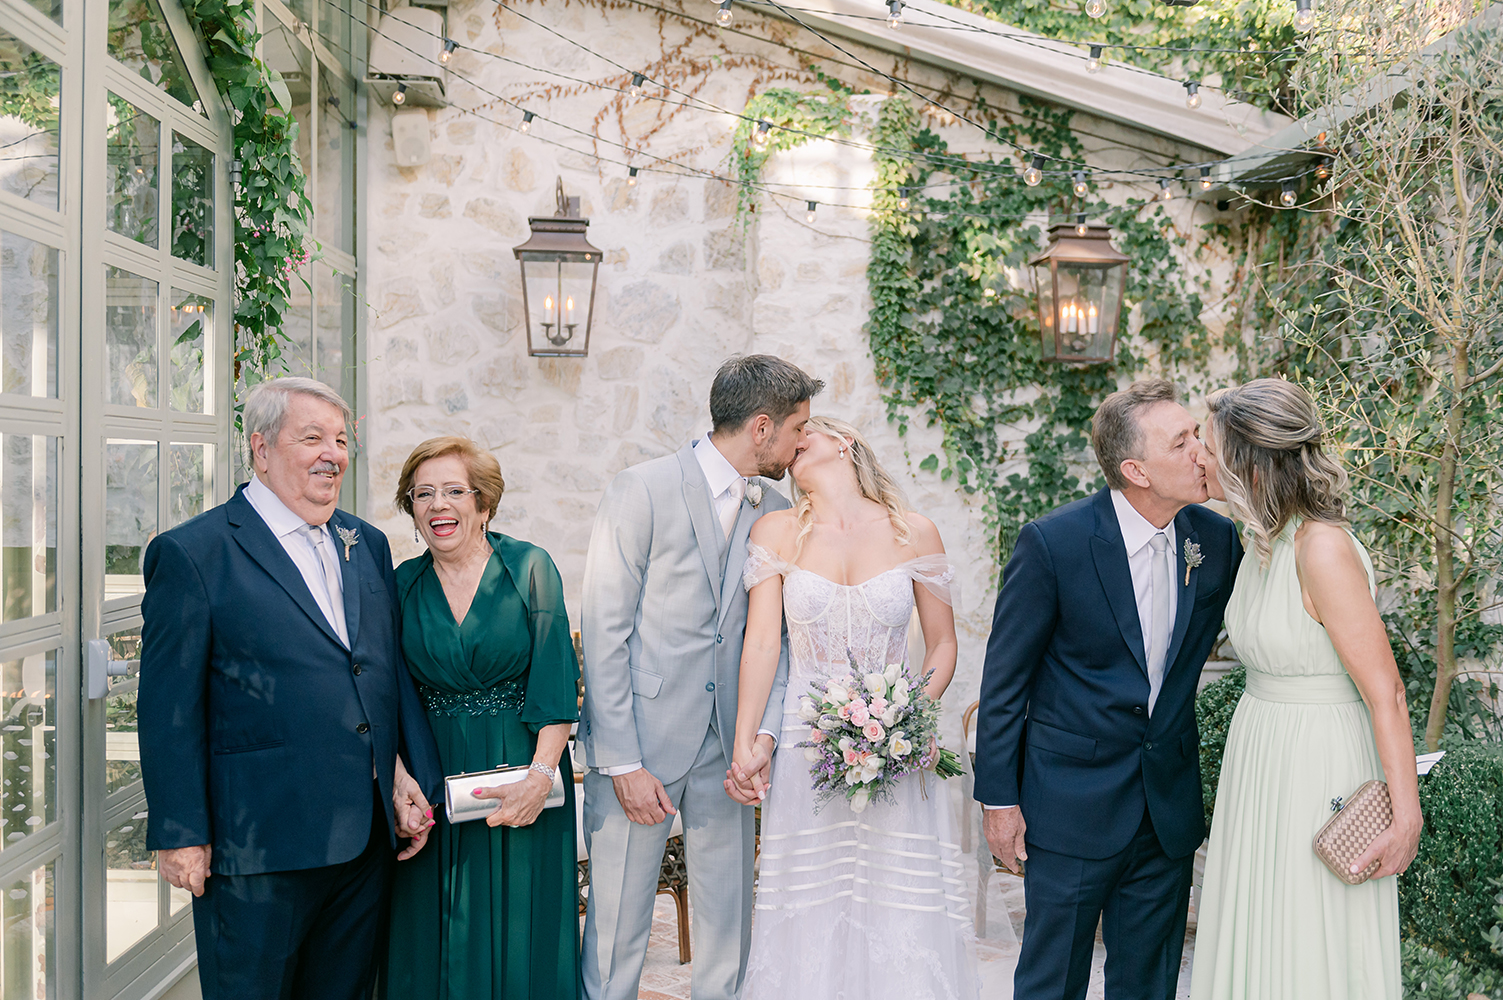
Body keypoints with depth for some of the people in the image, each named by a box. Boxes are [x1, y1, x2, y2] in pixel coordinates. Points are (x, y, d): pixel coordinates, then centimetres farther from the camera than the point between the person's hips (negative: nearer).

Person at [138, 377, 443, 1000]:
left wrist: (410, 777, 5)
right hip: (257, 848, -6)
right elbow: (170, 709, -8)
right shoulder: (191, 553, -7)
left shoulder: (367, 545, 11)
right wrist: (180, 835, -9)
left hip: (368, 835, 6)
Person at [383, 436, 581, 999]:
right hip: (433, 780, 2)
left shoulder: (530, 568, -4)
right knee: (433, 941, 8)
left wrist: (542, 774, -18)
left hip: (524, 772, -2)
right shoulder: (403, 586, 4)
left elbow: (556, 683, -9)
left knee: (520, 931, 4)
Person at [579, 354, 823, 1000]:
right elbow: (604, 633, -10)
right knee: (617, 928, 1)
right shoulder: (643, 491, -8)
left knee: (729, 928, 12)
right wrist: (623, 763, -13)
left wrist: (765, 730, -7)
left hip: (725, 747, 5)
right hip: (640, 742, -5)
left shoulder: (776, 515, 9)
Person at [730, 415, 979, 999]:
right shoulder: (777, 532, 3)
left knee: (901, 905, 1)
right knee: (809, 916, 3)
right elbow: (761, 644, 0)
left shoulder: (914, 533, 2)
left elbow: (943, 644, 7)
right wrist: (744, 745, -6)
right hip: (806, 747, 0)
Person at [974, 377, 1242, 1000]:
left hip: (1171, 805, 4)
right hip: (1072, 803, -4)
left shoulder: (1216, 539, -3)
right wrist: (998, 799, -9)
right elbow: (1004, 681, -10)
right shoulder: (1052, 543, -16)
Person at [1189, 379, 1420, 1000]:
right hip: (1260, 759, 8)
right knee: (1256, 944, 18)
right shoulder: (1266, 542, 3)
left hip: (1319, 768, -8)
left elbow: (1384, 690, -22)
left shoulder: (1324, 550, -23)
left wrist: (1407, 813, -20)